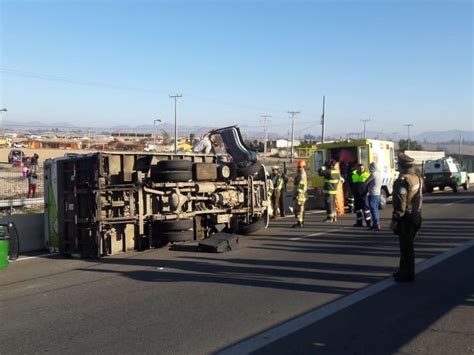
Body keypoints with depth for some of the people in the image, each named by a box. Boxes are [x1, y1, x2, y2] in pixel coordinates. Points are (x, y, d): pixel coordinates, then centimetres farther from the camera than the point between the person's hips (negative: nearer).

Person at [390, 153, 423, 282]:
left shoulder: (402, 180, -18)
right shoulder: (418, 178, 11)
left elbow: (400, 202, -22)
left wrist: (394, 219, -19)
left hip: (406, 218, -9)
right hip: (416, 215, 9)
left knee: (406, 246, -1)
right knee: (408, 245, 18)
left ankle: (407, 274, 5)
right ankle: (404, 270, 28)